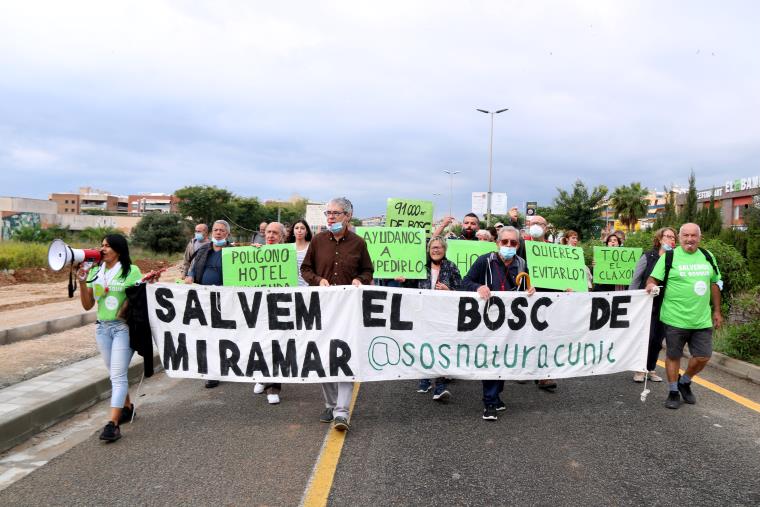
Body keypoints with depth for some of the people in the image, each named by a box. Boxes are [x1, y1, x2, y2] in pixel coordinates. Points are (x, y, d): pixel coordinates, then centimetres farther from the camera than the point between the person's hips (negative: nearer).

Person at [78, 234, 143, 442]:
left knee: (118, 374, -10)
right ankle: (127, 407, 34)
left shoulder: (131, 271, -7)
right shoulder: (95, 272, 8)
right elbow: (87, 305, 8)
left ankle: (113, 424, -11)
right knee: (115, 373, 15)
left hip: (123, 327, -6)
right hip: (102, 327, 6)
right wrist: (83, 282, -4)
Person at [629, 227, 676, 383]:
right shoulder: (648, 257, -1)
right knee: (646, 337, -3)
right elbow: (635, 279, 0)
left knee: (658, 339, 9)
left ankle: (651, 369, 23)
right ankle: (640, 370, 11)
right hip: (647, 304, -3)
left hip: (665, 306, 3)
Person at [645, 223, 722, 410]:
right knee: (673, 356, 7)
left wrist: (717, 311, 16)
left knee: (703, 357, 6)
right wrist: (651, 285, -30)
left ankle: (684, 382, 32)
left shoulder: (708, 257, 9)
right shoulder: (669, 257, -5)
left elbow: (714, 284, 16)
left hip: (702, 320, 4)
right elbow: (653, 278, -6)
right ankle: (673, 392, 23)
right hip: (675, 319, -4)